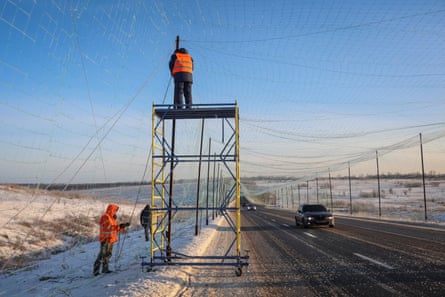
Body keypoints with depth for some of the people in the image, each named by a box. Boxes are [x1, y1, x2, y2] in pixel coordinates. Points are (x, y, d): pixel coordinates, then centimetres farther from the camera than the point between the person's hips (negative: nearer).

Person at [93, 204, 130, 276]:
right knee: (102, 255, -7)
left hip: (111, 239, 9)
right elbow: (109, 227, -26)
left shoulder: (113, 217, 14)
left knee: (108, 254, 12)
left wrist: (123, 226, 3)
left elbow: (115, 227, 17)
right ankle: (96, 270, 0)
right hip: (105, 239, -9)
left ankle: (105, 269, 20)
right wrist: (120, 226, -30)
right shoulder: (105, 217, -15)